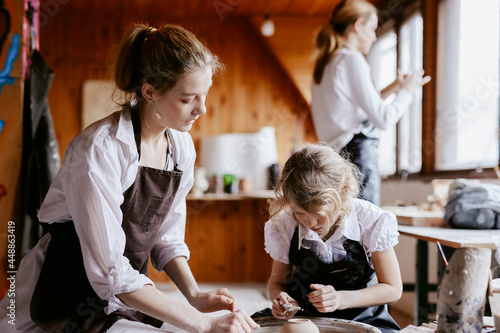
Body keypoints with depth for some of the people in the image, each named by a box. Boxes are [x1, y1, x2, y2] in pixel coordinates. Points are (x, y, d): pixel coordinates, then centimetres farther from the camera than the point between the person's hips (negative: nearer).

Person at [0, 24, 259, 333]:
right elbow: (110, 273, -26)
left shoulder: (182, 146, 0)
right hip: (66, 304, -6)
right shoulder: (99, 149, -24)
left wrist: (195, 295, -9)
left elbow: (166, 238, 8)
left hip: (129, 297, 7)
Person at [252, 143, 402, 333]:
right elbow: (277, 281, 6)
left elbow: (392, 289, -9)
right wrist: (279, 298, -19)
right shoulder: (283, 227, -11)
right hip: (303, 316, 2)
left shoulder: (371, 222, -17)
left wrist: (341, 299, -25)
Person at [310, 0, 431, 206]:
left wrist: (391, 89, 25)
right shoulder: (352, 59, -9)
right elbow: (383, 119, -11)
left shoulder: (325, 62, 17)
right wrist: (406, 90, 6)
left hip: (335, 154, 9)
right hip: (358, 153, -9)